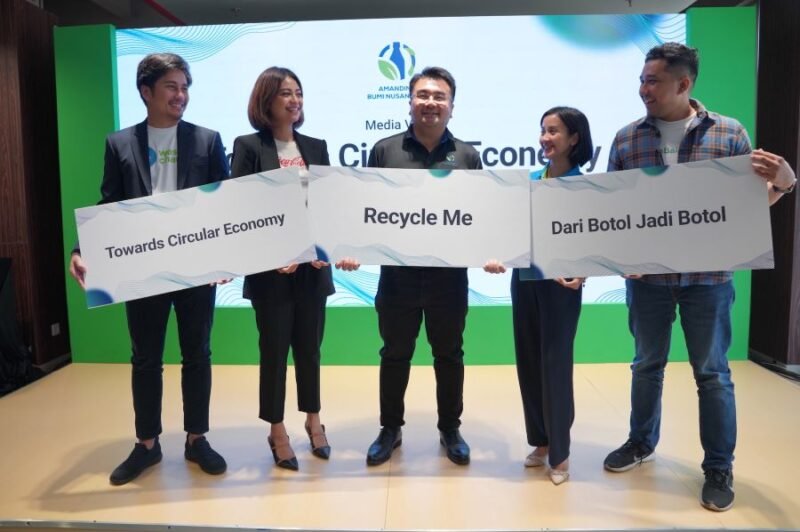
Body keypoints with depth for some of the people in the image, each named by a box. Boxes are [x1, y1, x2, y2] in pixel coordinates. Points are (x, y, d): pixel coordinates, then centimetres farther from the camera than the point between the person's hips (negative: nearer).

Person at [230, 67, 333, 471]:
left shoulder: (316, 147, 10)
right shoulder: (248, 146, -3)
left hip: (313, 266, 4)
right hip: (271, 268, -3)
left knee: (309, 346, 14)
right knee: (274, 349, 7)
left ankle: (313, 420, 32)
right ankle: (277, 431, 23)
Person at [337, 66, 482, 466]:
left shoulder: (467, 156, 5)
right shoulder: (384, 150, 3)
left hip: (449, 275, 1)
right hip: (397, 273, 0)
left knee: (449, 355, 14)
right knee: (394, 355, 13)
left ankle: (450, 429, 32)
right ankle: (390, 429, 31)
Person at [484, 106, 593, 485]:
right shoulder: (530, 181, 6)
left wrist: (582, 273, -26)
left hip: (559, 284, -5)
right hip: (524, 279, 5)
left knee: (555, 364, 3)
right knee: (528, 361, 12)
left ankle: (559, 453, 19)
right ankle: (540, 442, 29)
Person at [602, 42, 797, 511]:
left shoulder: (729, 133, -1)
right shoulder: (627, 138, 2)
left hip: (707, 276, -1)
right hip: (647, 275, 2)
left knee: (712, 371, 8)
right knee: (647, 364, 15)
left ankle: (719, 467, 25)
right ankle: (642, 442, 35)